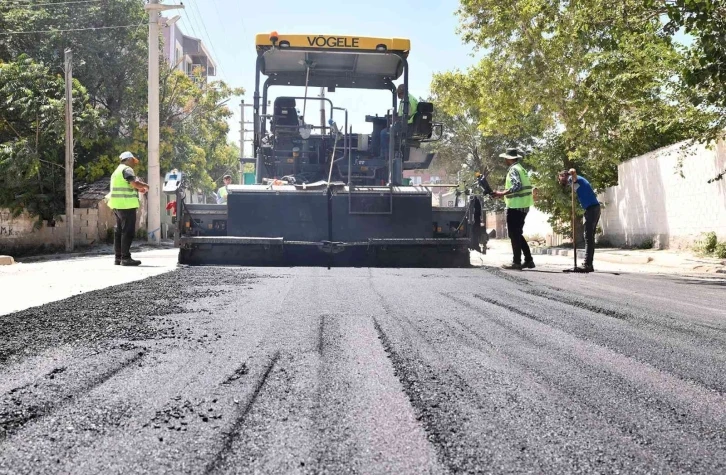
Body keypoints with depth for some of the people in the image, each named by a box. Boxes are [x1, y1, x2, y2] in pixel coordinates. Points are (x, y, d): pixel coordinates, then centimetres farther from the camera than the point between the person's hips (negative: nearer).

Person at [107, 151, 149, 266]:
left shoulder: (117, 171, 25)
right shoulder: (126, 169, -7)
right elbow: (135, 183, -21)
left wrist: (139, 189, 24)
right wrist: (145, 186, -3)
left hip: (118, 205, 10)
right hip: (126, 204, -10)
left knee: (119, 231, 11)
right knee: (128, 231, -10)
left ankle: (118, 257, 14)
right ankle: (125, 258, -12)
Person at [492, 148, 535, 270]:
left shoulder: (513, 169, -11)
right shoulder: (521, 168, 18)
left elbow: (517, 186, -24)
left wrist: (502, 193, -21)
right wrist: (504, 194, 18)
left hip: (515, 206, -10)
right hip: (523, 206, 10)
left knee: (514, 234, -4)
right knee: (518, 234, 16)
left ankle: (516, 262, -2)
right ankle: (528, 260, 16)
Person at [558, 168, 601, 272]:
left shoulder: (572, 179, 0)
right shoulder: (576, 181, 26)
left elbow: (573, 172, -27)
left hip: (592, 208, -9)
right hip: (594, 208, 9)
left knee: (588, 237, -13)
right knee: (590, 237, 8)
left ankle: (587, 264, -17)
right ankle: (588, 264, 7)